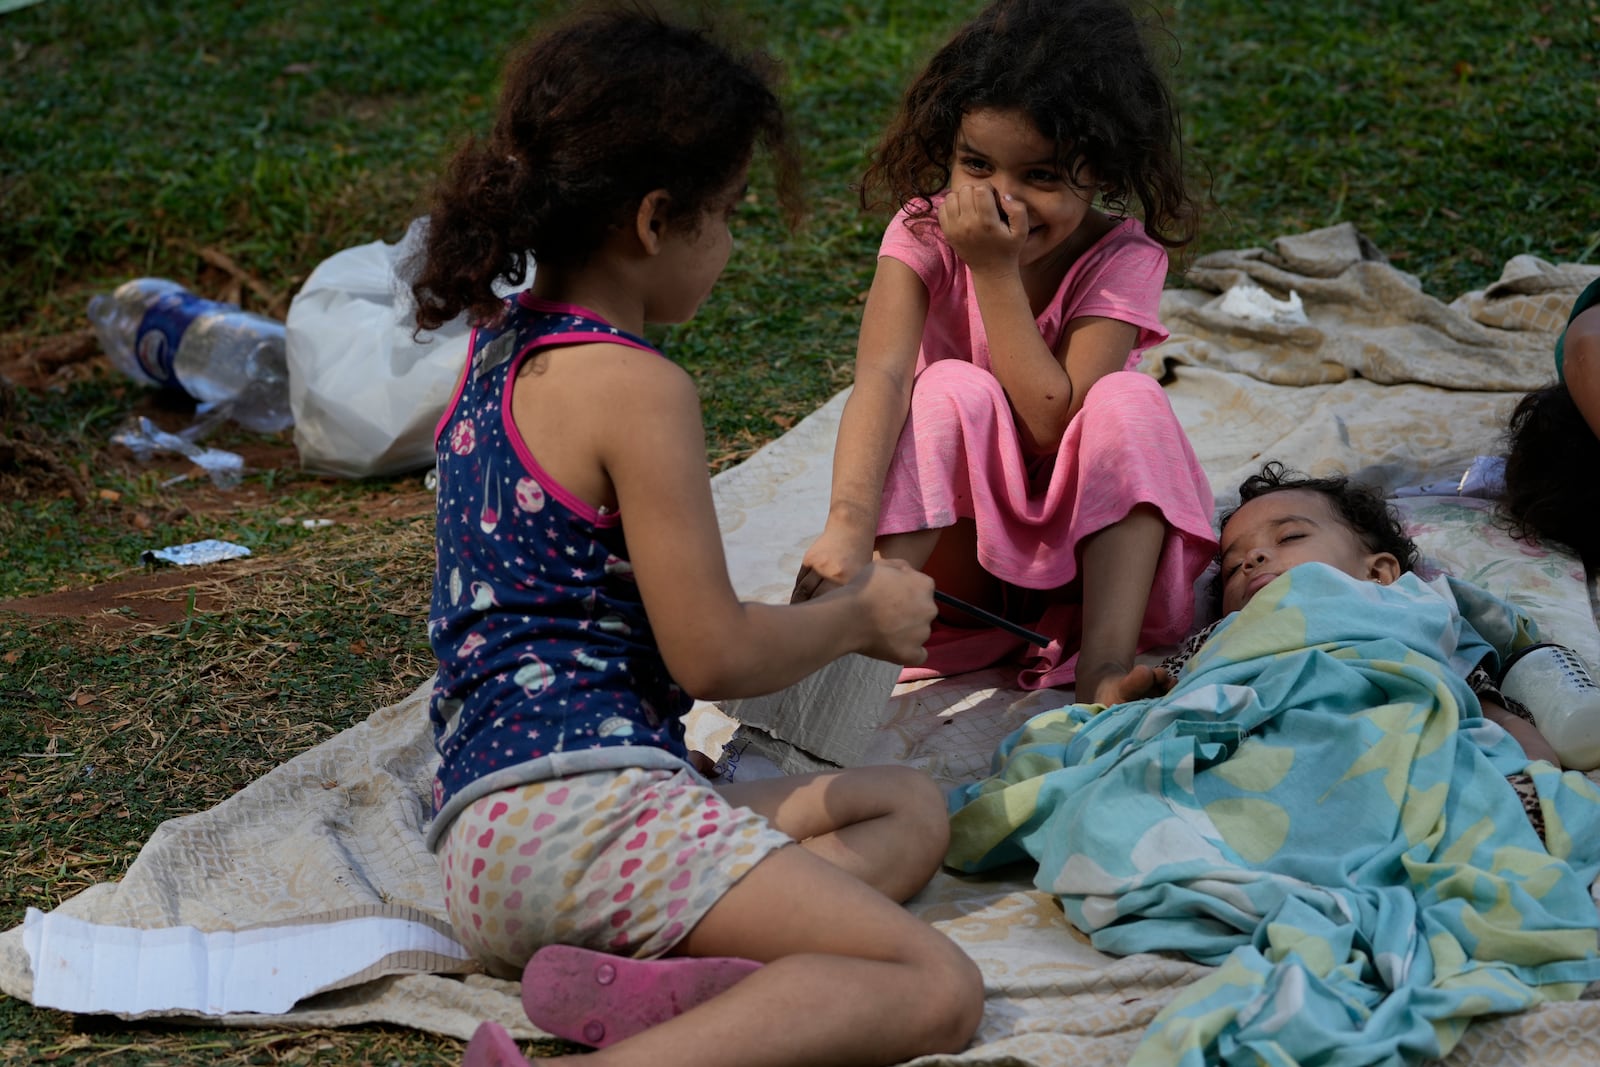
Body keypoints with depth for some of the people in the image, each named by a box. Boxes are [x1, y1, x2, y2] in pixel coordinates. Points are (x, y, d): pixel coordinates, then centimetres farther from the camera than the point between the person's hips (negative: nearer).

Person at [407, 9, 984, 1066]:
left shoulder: (495, 353, 17)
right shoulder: (638, 388, -12)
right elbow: (713, 655, -11)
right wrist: (861, 614, 7)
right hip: (584, 807, -9)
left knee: (913, 806, 20)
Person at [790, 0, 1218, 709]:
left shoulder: (1126, 259, -14)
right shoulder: (927, 230, -13)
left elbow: (1052, 422, -25)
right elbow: (881, 377, -30)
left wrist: (995, 271, -29)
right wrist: (850, 523, -47)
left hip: (1083, 542, 1)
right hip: (951, 535, 0)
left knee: (1127, 401, -27)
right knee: (953, 391, -27)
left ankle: (1106, 665, -35)